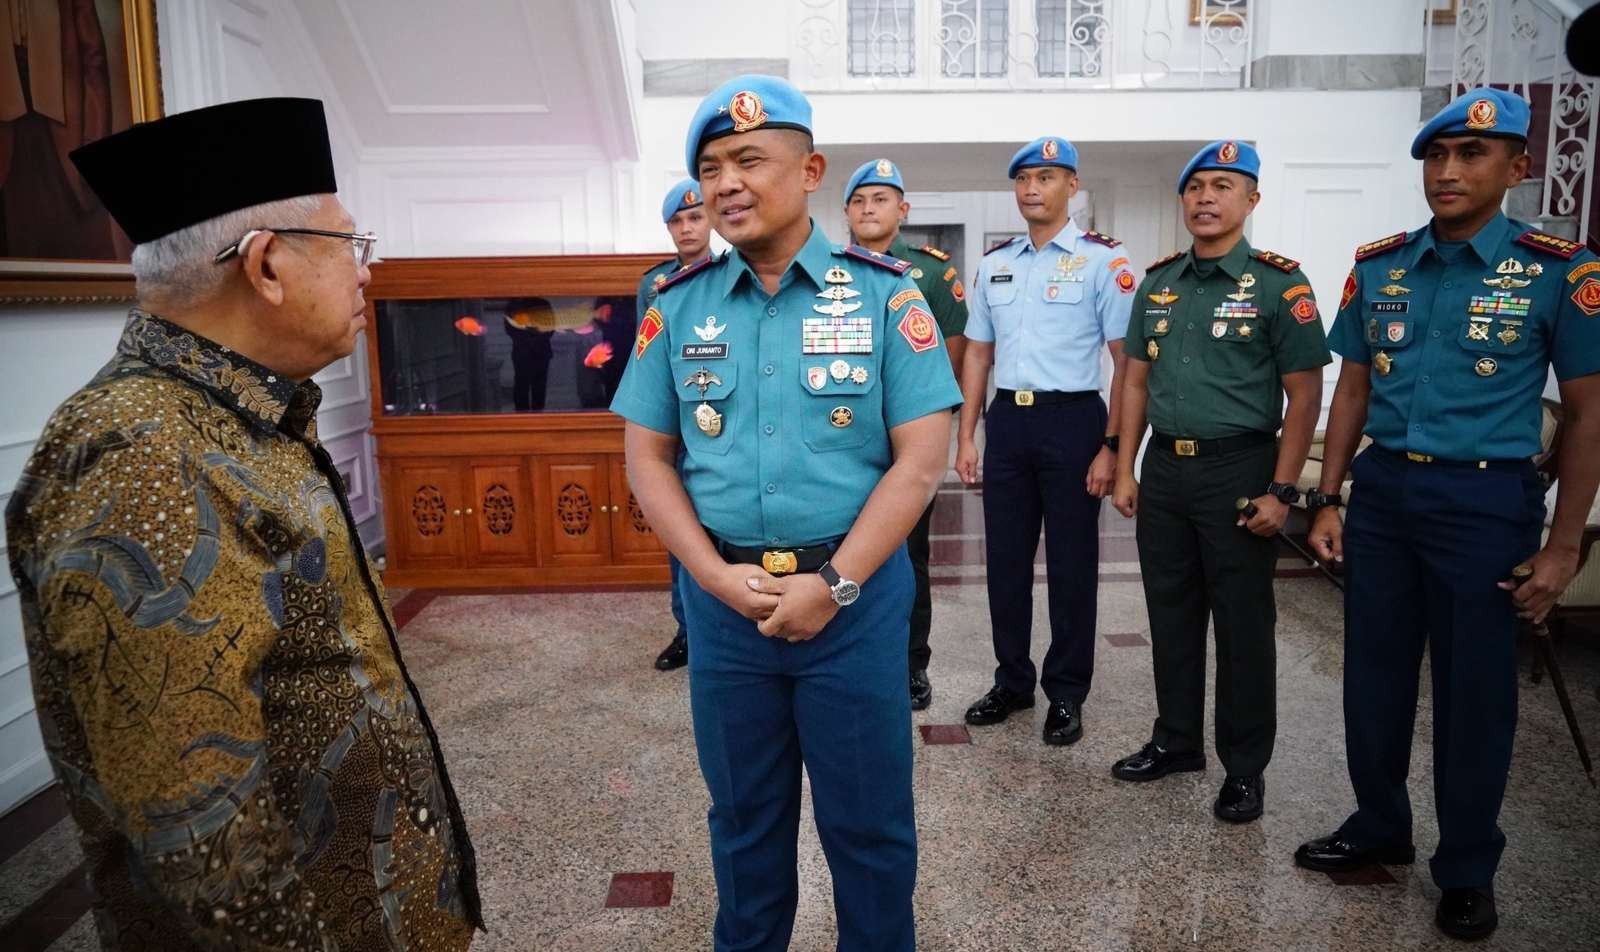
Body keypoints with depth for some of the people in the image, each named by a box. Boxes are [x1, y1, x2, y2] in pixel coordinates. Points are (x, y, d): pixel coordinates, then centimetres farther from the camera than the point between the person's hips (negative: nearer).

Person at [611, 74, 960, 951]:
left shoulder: (883, 294, -4)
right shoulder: (677, 305, 3)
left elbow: (922, 456, -8)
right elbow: (648, 457, 4)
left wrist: (834, 582, -14)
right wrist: (716, 576, -9)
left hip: (855, 596, -2)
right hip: (722, 601, 2)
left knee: (868, 820, 13)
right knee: (742, 814, 20)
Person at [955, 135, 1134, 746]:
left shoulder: (1101, 261, -4)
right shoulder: (994, 264, 11)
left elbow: (1126, 361, -6)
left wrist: (1112, 447, -12)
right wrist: (966, 437, 8)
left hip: (1072, 421, -4)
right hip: (1007, 421, 5)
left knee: (1071, 564, 5)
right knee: (1005, 559, 11)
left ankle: (1066, 694, 20)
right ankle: (1012, 682, 27)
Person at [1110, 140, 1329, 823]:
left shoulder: (1278, 284, -6)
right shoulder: (1158, 283, 9)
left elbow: (1305, 394, -7)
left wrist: (1281, 492, -13)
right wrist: (1125, 470, 8)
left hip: (1237, 469, -5)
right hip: (1164, 466, 5)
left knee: (1242, 622, 4)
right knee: (1170, 613, 13)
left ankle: (1245, 767, 19)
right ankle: (1177, 740, 30)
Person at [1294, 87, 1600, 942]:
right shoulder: (1377, 266, 4)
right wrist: (1327, 501, 4)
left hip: (1485, 501, -3)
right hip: (1381, 492, 4)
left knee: (1474, 690, 9)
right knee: (1373, 674, 14)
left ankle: (1467, 871, 28)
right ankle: (1378, 826, 35)